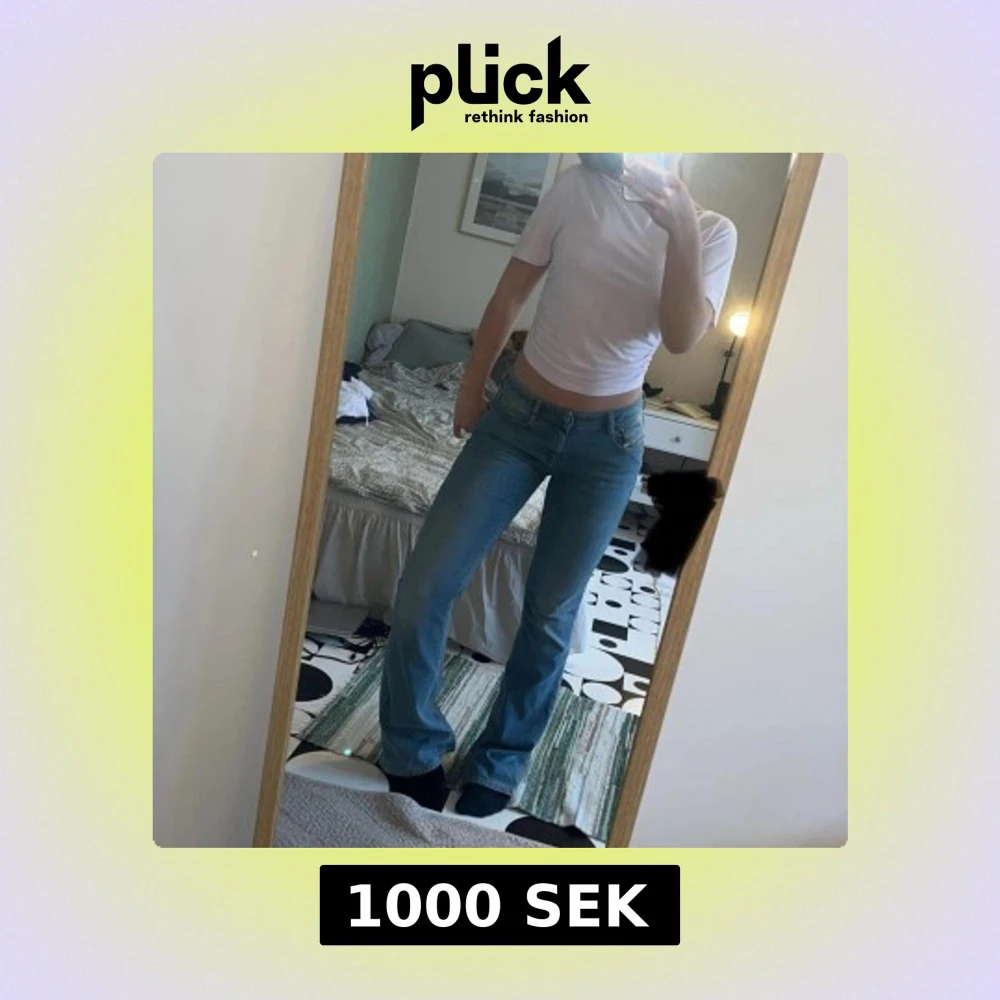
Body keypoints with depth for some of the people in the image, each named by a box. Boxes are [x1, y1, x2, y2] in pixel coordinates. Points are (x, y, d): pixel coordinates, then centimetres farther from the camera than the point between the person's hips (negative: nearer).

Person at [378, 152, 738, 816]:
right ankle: (412, 750, 19)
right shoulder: (579, 187, -1)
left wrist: (682, 231, -24)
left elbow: (683, 336, -15)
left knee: (551, 613, 7)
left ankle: (500, 765, 30)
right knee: (425, 586, -5)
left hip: (608, 441, 0)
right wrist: (471, 388, 8)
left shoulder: (713, 232, 0)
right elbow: (511, 294, 4)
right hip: (520, 413, 1)